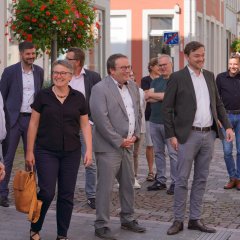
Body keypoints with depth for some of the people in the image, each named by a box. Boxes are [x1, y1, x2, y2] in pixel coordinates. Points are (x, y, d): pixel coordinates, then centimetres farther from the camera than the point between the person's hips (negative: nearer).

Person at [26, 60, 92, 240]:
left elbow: (85, 125, 7)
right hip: (46, 152, -2)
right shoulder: (43, 96, -1)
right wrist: (30, 151, 0)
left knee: (67, 195, 5)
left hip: (71, 153, 2)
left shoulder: (78, 98, 4)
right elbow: (33, 124, 2)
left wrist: (89, 150, -1)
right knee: (47, 192, -6)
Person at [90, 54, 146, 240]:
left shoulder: (132, 86, 11)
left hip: (127, 145, 8)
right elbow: (101, 119, -18)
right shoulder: (100, 89, -13)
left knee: (128, 184, 15)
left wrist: (135, 135, 5)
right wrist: (119, 141, -15)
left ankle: (128, 219, 30)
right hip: (109, 147, -7)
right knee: (105, 187, -3)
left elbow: (138, 112, 18)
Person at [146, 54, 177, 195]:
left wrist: (153, 95, -5)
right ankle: (160, 181, 18)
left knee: (173, 153, -4)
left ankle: (175, 182, 1)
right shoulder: (155, 81, 16)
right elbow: (148, 98, 3)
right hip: (155, 121, 7)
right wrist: (163, 96, -14)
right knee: (158, 152, 11)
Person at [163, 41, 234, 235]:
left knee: (201, 179, 10)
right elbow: (167, 108, -5)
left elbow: (218, 103, 17)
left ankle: (195, 219, 17)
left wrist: (227, 126, 6)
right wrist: (171, 135, -10)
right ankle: (178, 220, 9)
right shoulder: (177, 77, -5)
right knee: (182, 179, 0)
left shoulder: (210, 76, 11)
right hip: (188, 135, -5)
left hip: (209, 134, 5)